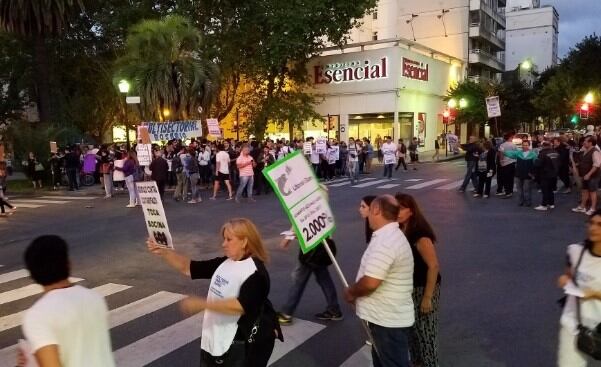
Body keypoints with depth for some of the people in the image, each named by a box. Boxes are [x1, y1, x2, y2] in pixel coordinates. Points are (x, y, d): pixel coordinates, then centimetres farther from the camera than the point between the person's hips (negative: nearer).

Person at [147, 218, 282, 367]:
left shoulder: (256, 273, -20)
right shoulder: (224, 263, 3)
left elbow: (241, 306, -32)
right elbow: (188, 268, 6)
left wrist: (202, 304, -31)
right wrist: (163, 252, -7)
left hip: (243, 345, -7)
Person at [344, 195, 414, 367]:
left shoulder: (384, 241, -26)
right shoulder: (392, 236, 9)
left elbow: (370, 283, -31)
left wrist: (351, 292, -12)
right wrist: (357, 292, 12)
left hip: (388, 320, -10)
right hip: (389, 316, 10)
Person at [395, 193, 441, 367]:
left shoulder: (420, 235, -24)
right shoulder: (400, 231, -1)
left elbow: (434, 266, -25)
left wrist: (427, 297, -22)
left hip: (423, 288, -8)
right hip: (408, 288, 8)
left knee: (425, 331, 6)